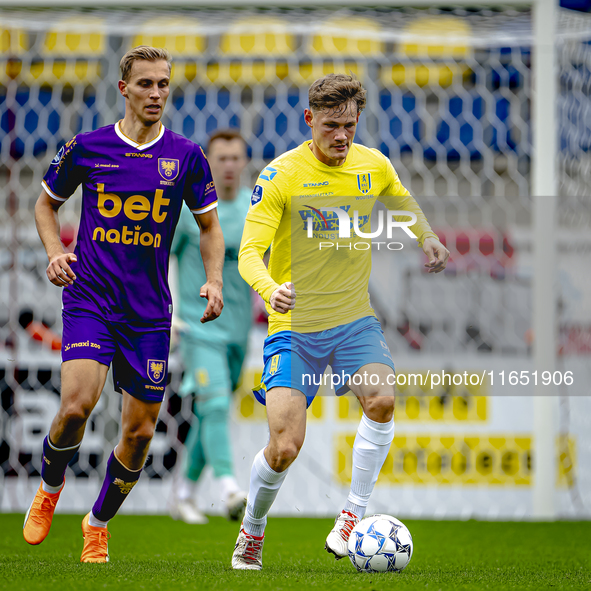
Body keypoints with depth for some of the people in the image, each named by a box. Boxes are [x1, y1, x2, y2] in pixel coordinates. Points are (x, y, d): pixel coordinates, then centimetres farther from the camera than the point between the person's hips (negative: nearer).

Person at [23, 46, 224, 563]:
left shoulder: (186, 157, 2)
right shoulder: (87, 148, 0)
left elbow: (210, 227, 14)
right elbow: (47, 203, 15)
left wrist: (214, 281, -2)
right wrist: (55, 252, -3)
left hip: (149, 313, 2)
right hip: (89, 301, -2)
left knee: (140, 432, 2)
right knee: (76, 406, -22)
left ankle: (98, 524, 26)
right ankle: (49, 490, 9)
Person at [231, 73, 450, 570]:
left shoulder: (374, 166, 2)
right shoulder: (282, 174, -11)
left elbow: (402, 201, 27)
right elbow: (250, 251, -17)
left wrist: (427, 236, 8)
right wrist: (269, 290, -38)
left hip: (355, 322, 3)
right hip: (294, 328, -3)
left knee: (381, 399, -27)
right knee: (285, 447, -14)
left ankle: (354, 515, -15)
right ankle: (251, 533, 15)